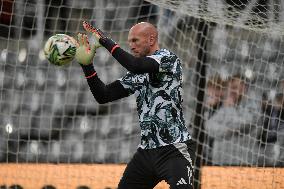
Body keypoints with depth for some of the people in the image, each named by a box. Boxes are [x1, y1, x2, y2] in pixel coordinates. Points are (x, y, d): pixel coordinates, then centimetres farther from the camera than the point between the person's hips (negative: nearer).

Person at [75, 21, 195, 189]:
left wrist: (106, 41, -15)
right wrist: (87, 64, 4)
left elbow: (137, 66, -23)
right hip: (147, 150, 8)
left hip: (175, 149, -8)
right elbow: (103, 96, 15)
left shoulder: (168, 58, -5)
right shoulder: (136, 75, 17)